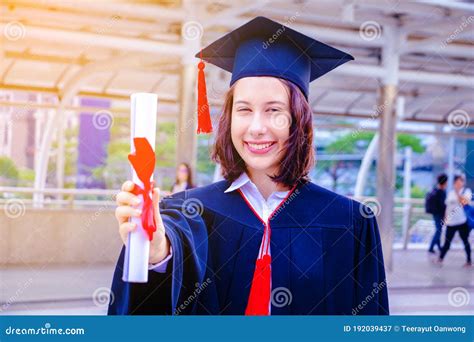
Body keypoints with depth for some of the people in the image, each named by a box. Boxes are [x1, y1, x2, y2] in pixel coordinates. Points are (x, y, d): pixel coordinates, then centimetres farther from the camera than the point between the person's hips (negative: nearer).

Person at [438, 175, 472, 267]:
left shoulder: (467, 191, -1)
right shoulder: (451, 192, 11)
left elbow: (464, 201, -19)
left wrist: (458, 192, -21)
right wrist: (445, 218, 12)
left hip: (462, 222, -3)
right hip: (450, 222, 3)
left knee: (465, 241, 6)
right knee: (447, 242, 7)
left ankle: (469, 261, 15)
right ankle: (440, 258, 13)